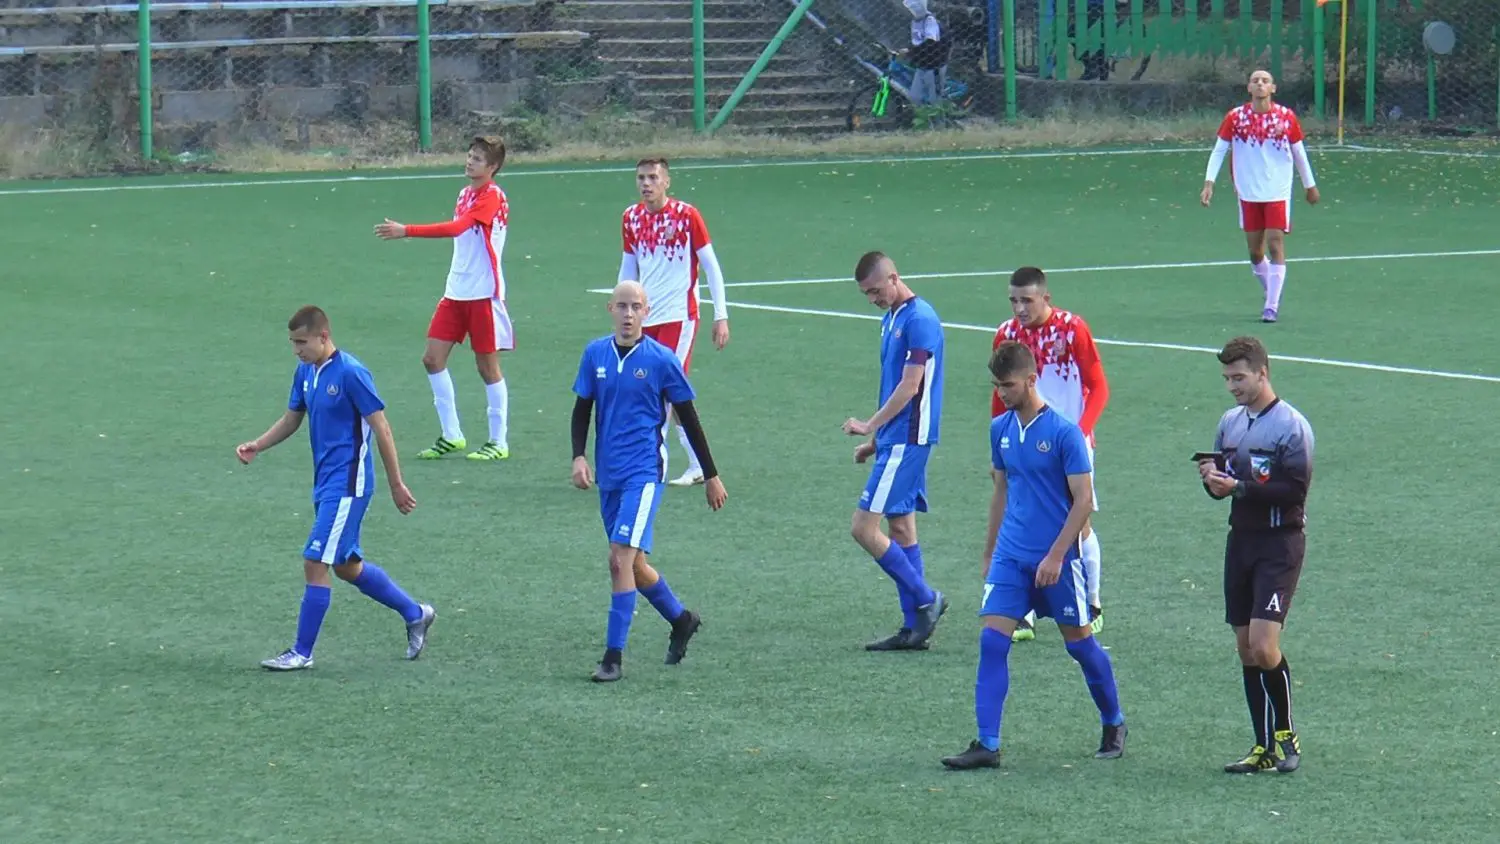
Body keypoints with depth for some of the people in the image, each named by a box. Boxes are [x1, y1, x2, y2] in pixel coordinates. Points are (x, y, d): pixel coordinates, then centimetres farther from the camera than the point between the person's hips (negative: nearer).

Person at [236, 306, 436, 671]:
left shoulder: (350, 373, -17)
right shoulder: (305, 373, 7)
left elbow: (381, 428, -15)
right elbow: (292, 419, 19)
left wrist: (396, 485, -12)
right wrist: (256, 446, 2)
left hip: (347, 484, -9)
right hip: (325, 483, 9)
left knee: (315, 562, -9)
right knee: (347, 566, 16)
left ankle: (302, 652, -1)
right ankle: (415, 614, 33)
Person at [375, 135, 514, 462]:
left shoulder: (493, 197, -14)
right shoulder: (465, 194, 12)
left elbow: (455, 228, -27)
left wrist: (406, 231, -32)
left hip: (484, 294, -8)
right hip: (455, 291, 8)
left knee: (488, 365, -1)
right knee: (433, 357, 3)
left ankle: (499, 442, 9)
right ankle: (452, 435, 12)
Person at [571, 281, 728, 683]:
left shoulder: (661, 360, -5)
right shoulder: (595, 354, 5)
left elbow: (689, 419, 2)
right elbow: (582, 410, 13)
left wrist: (711, 476, 6)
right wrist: (579, 457, -4)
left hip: (644, 472, -5)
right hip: (608, 474, 5)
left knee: (622, 557, -17)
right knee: (631, 564, 14)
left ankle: (613, 657, -14)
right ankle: (681, 619, 39)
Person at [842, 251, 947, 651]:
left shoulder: (920, 319, -15)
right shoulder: (892, 319, 15)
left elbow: (909, 387, -18)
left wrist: (869, 426, -13)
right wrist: (876, 439, 21)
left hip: (908, 441, -10)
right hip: (895, 440, 10)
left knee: (865, 527, -11)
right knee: (901, 528, 10)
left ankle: (925, 599, -3)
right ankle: (914, 627, 12)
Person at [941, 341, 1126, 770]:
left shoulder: (1063, 432, -13)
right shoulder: (1000, 429, 5)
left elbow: (1083, 499, -13)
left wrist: (1055, 556, -18)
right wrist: (989, 554, 19)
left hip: (1055, 558, -5)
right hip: (1010, 557, 5)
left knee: (1079, 642, 7)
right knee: (992, 640, -8)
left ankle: (1114, 725, 29)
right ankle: (987, 744, -9)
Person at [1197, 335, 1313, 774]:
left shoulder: (1291, 426, -11)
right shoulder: (1231, 421, 11)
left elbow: (1295, 490, -18)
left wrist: (1240, 487, -25)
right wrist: (1212, 479, -5)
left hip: (1279, 544, -7)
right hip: (1240, 539, 7)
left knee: (1263, 646, -16)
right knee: (1245, 648, 7)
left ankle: (1286, 734, 3)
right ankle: (1265, 747, 14)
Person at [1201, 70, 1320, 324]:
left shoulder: (1286, 117, -3)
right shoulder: (1235, 118, -4)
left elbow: (1299, 152, 8)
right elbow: (1218, 150, -1)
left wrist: (1310, 185, 15)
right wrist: (1209, 182, -11)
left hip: (1278, 193, -1)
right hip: (1249, 194, 2)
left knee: (1276, 247, -10)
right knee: (1255, 252, 7)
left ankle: (1272, 306, -6)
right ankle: (1271, 294, 30)